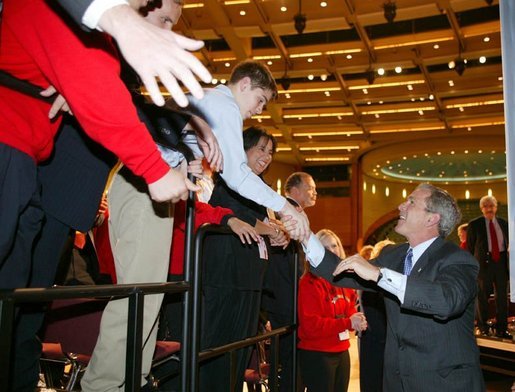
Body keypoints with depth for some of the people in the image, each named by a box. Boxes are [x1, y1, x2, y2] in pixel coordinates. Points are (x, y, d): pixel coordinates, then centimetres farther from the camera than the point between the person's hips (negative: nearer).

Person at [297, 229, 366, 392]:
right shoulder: (310, 282, -15)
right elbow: (311, 325, -20)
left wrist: (356, 320, -7)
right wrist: (348, 323, -20)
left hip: (342, 352, 8)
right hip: (317, 355, -7)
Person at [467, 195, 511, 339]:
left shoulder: (503, 223, 9)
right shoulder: (474, 224, -1)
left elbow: (507, 242, 14)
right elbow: (470, 247, 1)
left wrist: (508, 261, 9)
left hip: (501, 262, 3)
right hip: (484, 262, -3)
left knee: (502, 296, 6)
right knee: (482, 296, 4)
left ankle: (501, 329, 15)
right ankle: (483, 327, 18)